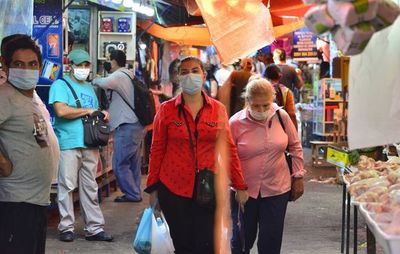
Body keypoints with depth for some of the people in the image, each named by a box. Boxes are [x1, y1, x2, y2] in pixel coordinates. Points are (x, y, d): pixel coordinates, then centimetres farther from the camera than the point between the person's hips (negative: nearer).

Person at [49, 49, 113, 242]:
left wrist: (102, 115, 7)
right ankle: (66, 227, 5)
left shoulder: (89, 88, 22)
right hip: (69, 144, -6)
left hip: (90, 144, 7)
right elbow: (61, 111, -18)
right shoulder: (61, 85, -2)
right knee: (67, 186, -3)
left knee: (90, 188, 8)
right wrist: (88, 110, -10)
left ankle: (94, 228, 10)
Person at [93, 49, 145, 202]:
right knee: (133, 163, 13)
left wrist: (95, 80, -13)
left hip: (126, 127, -10)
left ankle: (132, 194, -1)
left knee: (120, 164, -5)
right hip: (136, 125, 10)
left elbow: (105, 83, -32)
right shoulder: (129, 76, 19)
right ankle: (135, 193, 17)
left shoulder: (119, 76, -12)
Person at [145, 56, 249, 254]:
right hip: (173, 189, 0)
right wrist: (152, 188, 4)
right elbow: (157, 151, 4)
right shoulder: (166, 110, 0)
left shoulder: (218, 109, 3)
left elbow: (228, 149, 5)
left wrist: (240, 186, 4)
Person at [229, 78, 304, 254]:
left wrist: (298, 177, 8)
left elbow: (295, 147, 8)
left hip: (277, 189, 1)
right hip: (244, 191, -1)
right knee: (242, 239, 10)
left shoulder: (281, 117, -4)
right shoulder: (235, 122, -10)